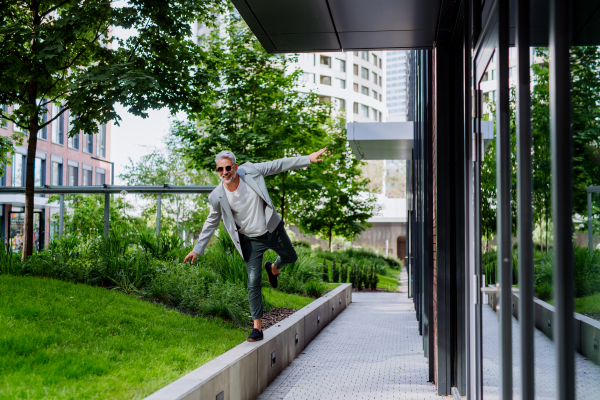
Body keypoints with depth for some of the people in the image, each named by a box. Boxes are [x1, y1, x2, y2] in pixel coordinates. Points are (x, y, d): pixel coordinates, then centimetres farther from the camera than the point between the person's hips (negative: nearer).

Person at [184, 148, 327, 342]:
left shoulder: (250, 171, -17)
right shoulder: (218, 196, -17)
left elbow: (279, 165, -9)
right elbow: (211, 223, -2)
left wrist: (308, 159, -12)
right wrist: (197, 249, 1)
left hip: (273, 229, 2)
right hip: (251, 240, -2)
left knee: (290, 258, 22)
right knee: (253, 283, -7)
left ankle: (273, 267, 58)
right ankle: (257, 328, 1)